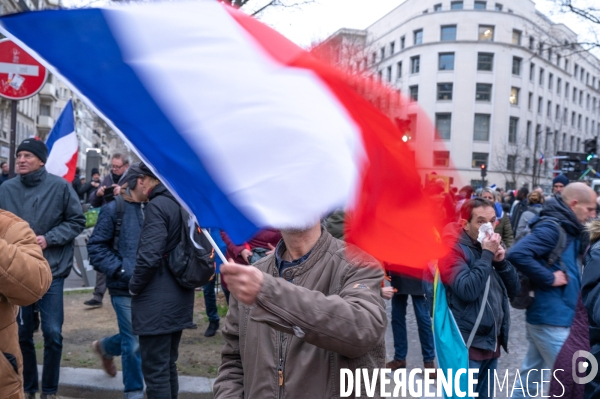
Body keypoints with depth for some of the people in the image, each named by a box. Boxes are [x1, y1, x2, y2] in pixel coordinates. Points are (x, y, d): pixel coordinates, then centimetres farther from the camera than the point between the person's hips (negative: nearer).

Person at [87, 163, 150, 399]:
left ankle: (105, 347, 46)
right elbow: (96, 247, -8)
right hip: (125, 287, -4)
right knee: (134, 342, 3)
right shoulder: (114, 209, -8)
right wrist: (122, 270, -16)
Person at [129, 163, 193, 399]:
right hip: (179, 298, 9)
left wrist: (134, 285, -6)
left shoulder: (158, 205, -14)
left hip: (157, 301, -9)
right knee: (168, 366, 18)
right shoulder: (181, 203, 11)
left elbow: (149, 256, -23)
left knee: (155, 371, 0)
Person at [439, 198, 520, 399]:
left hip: (491, 341, 8)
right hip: (467, 343, -8)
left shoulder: (490, 246, 11)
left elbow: (514, 289, 9)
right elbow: (467, 291, -25)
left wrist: (501, 260, -6)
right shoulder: (453, 249, -13)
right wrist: (487, 255, -20)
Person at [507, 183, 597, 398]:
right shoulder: (551, 227, -17)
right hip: (552, 318, -9)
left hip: (545, 315, 9)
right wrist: (550, 278, -22)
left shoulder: (566, 229, 13)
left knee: (529, 378, 16)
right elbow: (517, 253, -31)